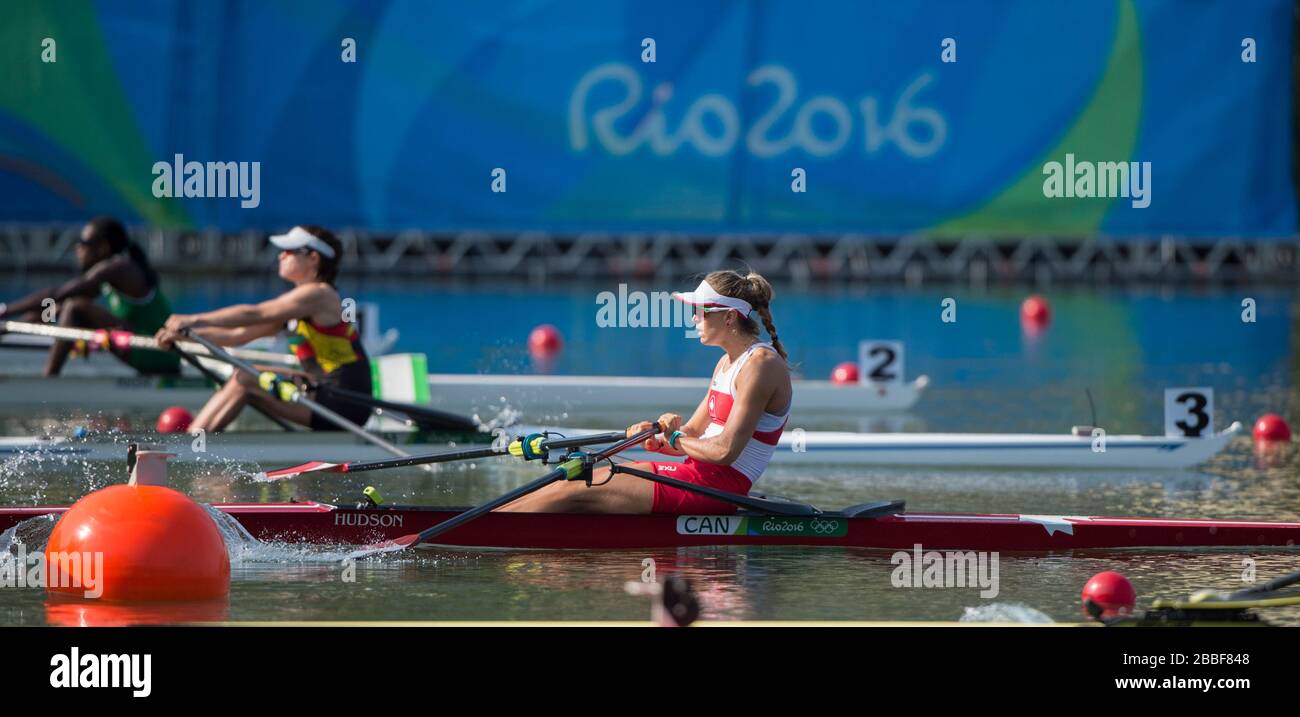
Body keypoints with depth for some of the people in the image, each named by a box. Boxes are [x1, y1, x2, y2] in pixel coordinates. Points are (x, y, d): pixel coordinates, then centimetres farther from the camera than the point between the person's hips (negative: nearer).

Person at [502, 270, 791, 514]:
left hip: (716, 484, -9)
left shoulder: (762, 364, -13)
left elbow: (725, 450, -21)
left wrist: (674, 438, -5)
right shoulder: (727, 363, 18)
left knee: (575, 491, -11)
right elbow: (692, 435, 18)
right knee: (576, 483, 1)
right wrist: (656, 439, -3)